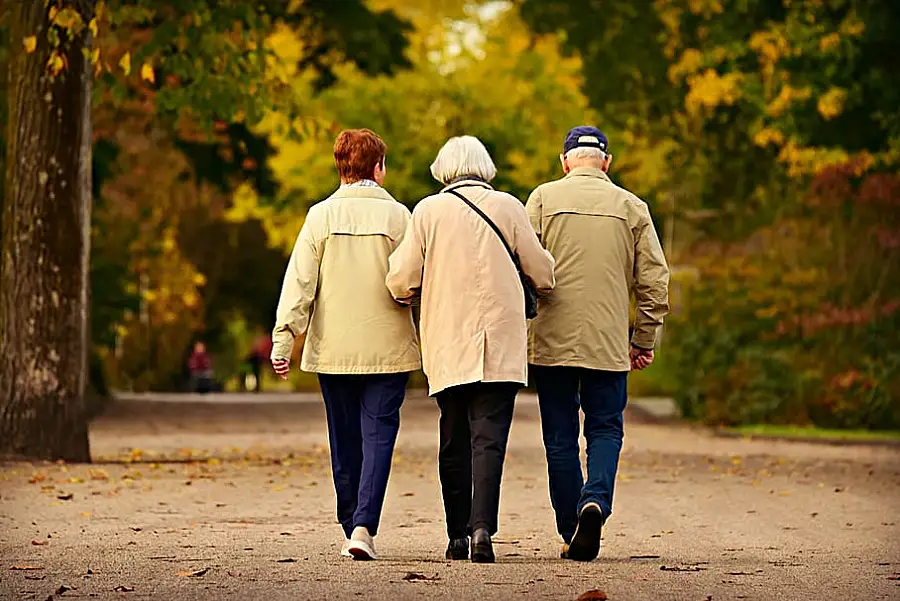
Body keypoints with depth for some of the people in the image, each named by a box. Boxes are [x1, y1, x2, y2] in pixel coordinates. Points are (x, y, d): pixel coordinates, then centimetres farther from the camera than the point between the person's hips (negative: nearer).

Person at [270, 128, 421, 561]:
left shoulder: (322, 216, 0)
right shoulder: (397, 216, -3)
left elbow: (300, 280, -4)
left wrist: (284, 338, -3)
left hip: (334, 347, 2)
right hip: (387, 347, -2)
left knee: (344, 440, 12)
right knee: (378, 433, -1)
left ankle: (351, 527, 19)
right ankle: (364, 526, -16)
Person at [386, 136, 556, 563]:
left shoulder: (428, 211, 1)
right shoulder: (508, 207, 1)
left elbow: (402, 283, -1)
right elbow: (542, 273, 5)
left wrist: (411, 294, 22)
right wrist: (542, 287, 28)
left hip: (446, 345, 1)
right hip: (499, 344, -1)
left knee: (454, 442, 10)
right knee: (489, 438, -5)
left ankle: (458, 536, 11)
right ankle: (482, 527, -21)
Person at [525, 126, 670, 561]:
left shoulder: (543, 199, 1)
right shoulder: (632, 207, 6)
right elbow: (654, 280, 5)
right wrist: (644, 340, 13)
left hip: (552, 341, 0)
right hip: (609, 344, 1)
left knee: (561, 436, 8)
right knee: (605, 428, 10)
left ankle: (571, 533, 8)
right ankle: (596, 501, -16)